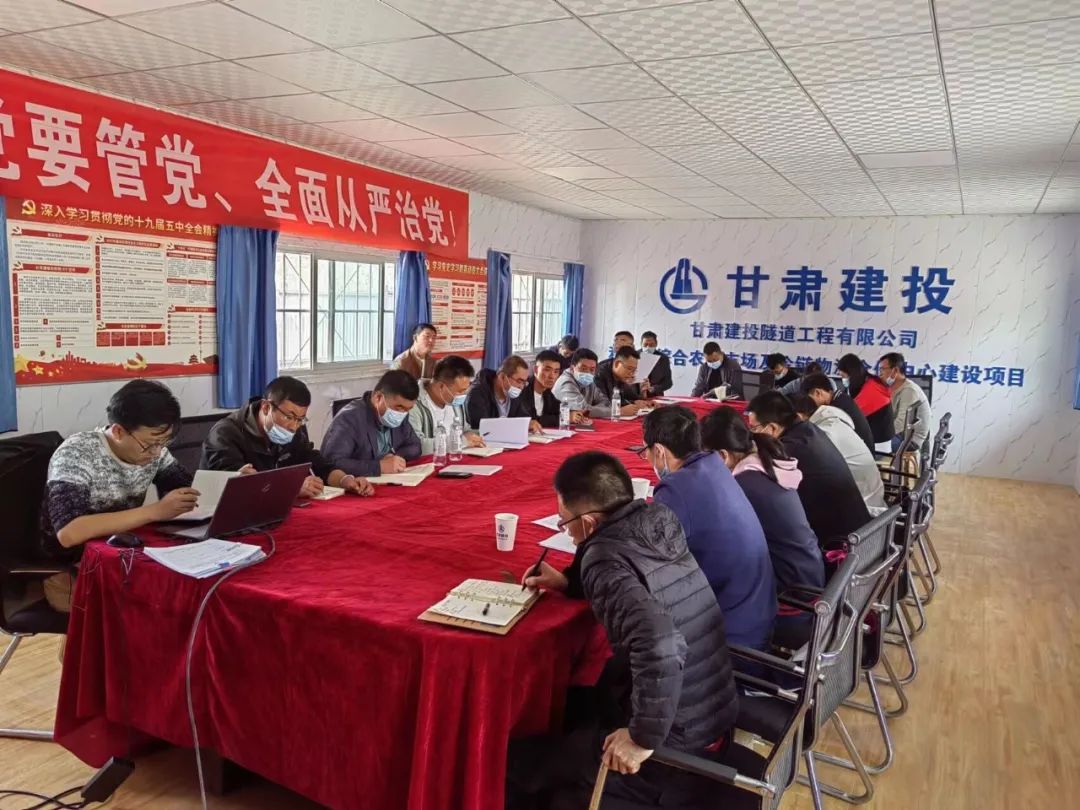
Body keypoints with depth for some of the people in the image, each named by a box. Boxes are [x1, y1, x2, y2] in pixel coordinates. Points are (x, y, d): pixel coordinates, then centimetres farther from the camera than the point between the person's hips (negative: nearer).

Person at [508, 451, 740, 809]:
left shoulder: (606, 554, -23)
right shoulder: (656, 527, -1)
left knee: (514, 760, 4)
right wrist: (569, 582, 12)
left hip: (678, 751, -8)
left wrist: (643, 737, -26)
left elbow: (659, 645, -38)